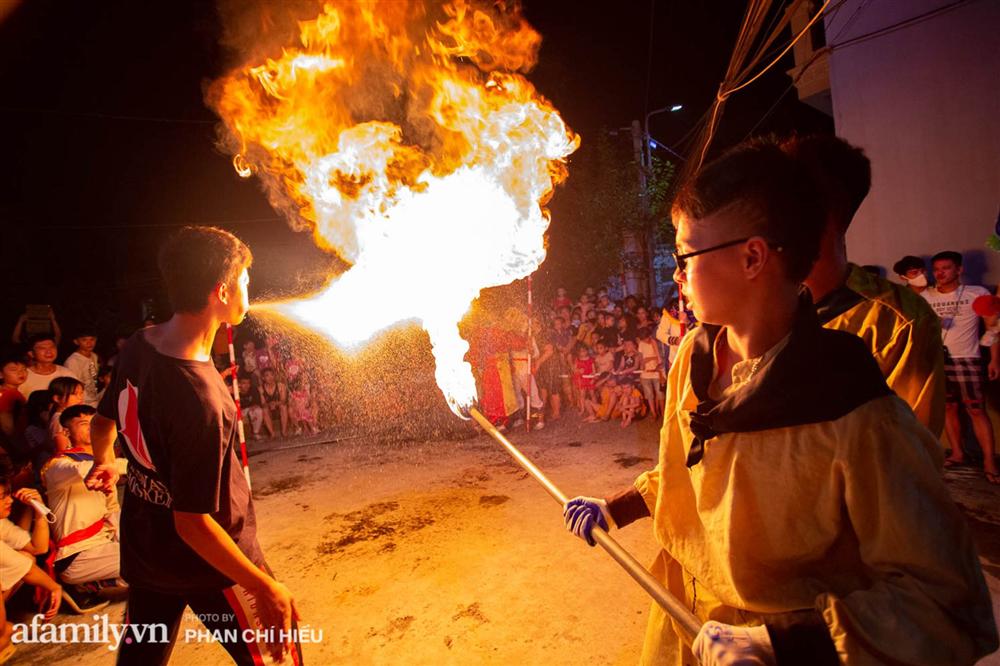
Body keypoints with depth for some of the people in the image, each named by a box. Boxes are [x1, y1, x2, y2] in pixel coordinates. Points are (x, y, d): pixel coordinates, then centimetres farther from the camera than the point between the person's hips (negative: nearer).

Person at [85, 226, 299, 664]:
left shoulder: (138, 346, -9)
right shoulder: (199, 398, -34)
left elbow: (102, 423, 10)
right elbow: (193, 523, -28)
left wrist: (104, 462, 31)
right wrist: (265, 589, -20)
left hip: (143, 551, 8)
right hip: (207, 564, -7)